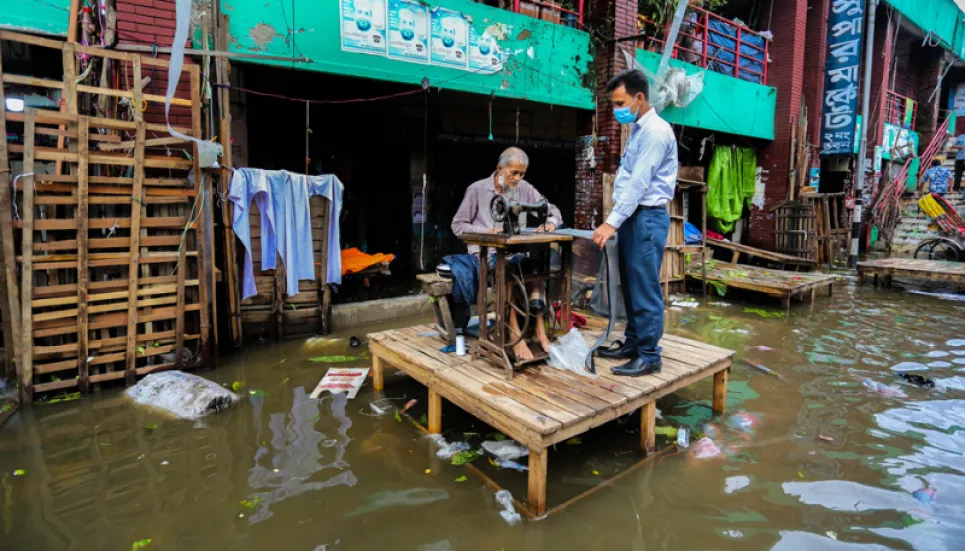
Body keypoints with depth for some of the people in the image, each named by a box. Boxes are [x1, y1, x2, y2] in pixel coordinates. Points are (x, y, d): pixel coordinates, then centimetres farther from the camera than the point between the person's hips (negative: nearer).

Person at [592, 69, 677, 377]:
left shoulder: (656, 131, -13)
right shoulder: (637, 130, 17)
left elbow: (639, 183, -20)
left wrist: (612, 223, -22)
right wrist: (615, 220, 14)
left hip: (647, 217, -10)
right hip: (632, 216, 10)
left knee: (645, 289, -6)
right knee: (630, 286, 13)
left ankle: (649, 356, 3)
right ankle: (633, 343, 24)